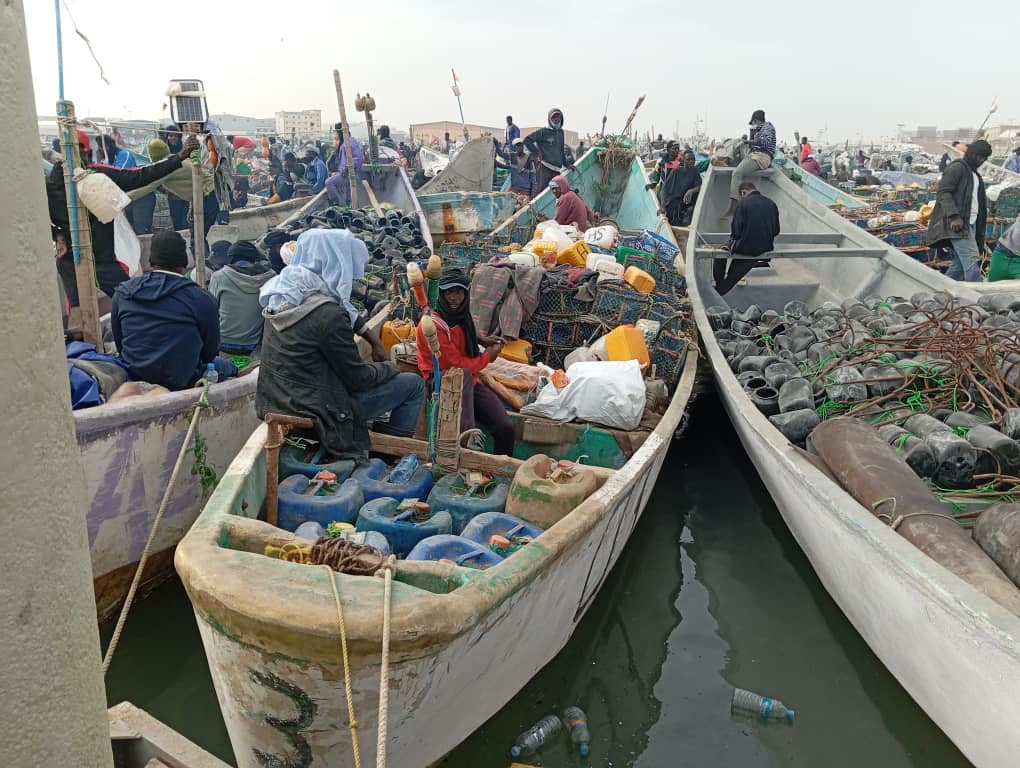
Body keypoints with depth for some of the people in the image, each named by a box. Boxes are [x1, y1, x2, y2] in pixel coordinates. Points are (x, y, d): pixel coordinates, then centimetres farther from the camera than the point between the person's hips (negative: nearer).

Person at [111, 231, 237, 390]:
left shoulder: (122, 292, -1)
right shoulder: (200, 298, -14)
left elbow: (119, 343, 10)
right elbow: (210, 352, -2)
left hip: (133, 378, 6)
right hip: (181, 382, -5)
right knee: (228, 367, 22)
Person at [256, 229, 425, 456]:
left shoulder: (283, 294, -1)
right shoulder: (327, 313, -26)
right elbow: (358, 378, -17)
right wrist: (390, 368, 1)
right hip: (317, 415, -9)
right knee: (414, 384, 2)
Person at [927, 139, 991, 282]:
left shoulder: (974, 174, 27)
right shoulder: (957, 167, 0)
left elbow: (980, 205, 27)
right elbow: (943, 192, -12)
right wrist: (954, 216, -24)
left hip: (971, 224, 9)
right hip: (957, 223, -9)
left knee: (960, 264, 4)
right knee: (971, 260, -19)